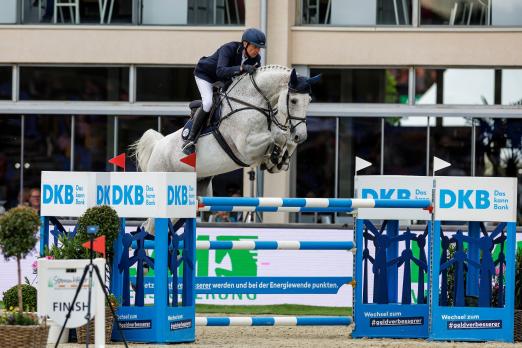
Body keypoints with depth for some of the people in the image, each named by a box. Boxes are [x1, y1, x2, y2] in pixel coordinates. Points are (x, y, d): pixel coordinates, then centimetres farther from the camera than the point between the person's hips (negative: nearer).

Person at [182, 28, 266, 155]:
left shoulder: (255, 59, -16)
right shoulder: (228, 49, -36)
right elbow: (221, 71, -50)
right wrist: (242, 68, -62)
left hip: (223, 81, 7)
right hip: (205, 75, -7)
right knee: (208, 103, -28)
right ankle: (190, 139, -21)